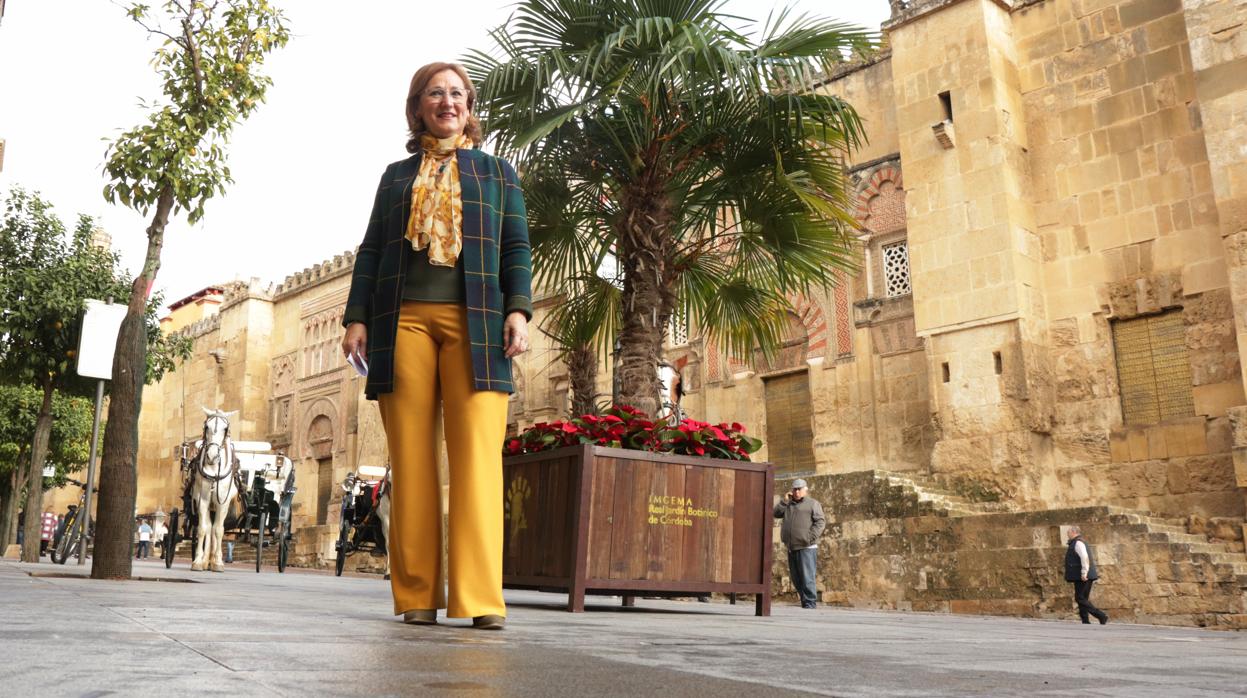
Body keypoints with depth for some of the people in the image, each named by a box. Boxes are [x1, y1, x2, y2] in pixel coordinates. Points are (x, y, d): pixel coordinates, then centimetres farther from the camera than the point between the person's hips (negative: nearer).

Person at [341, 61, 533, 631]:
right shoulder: (396, 175, 23)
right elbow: (371, 252, 17)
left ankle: (480, 597, -11)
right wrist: (357, 318, 5)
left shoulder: (497, 172, 19)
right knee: (411, 455, -3)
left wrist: (517, 310, -6)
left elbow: (516, 249, 10)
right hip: (403, 319, 2)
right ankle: (416, 596, 1)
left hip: (474, 322, -2)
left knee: (476, 454, -11)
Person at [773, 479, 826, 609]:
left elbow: (820, 522, -8)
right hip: (792, 548, 7)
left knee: (807, 578, -10)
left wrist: (811, 537, -18)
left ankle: (810, 604, -6)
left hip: (806, 548, -7)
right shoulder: (789, 505, 21)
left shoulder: (812, 503, 1)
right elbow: (777, 513, 11)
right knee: (796, 579, 10)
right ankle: (804, 602, 19)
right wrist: (785, 500, 3)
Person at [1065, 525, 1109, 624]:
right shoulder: (1077, 543, 21)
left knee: (1080, 599, -9)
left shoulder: (1078, 543, -12)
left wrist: (1084, 573, -26)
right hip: (1081, 578, 11)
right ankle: (1086, 622, 9)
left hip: (1082, 578, -11)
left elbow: (1085, 558, -24)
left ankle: (1101, 616, -11)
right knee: (1083, 599, 10)